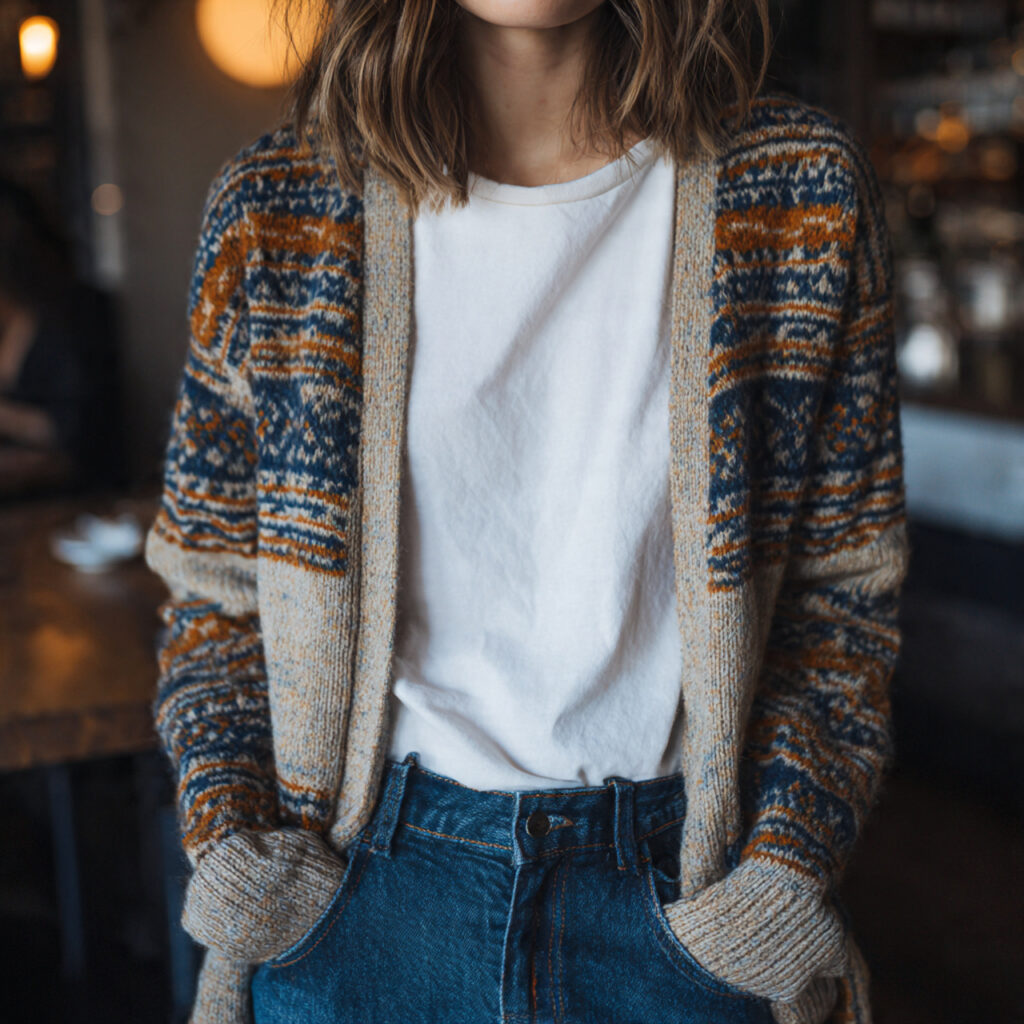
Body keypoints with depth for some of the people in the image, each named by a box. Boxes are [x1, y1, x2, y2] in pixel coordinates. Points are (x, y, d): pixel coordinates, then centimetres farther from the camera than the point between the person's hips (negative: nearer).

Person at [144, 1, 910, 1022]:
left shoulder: (803, 191, -5)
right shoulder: (272, 210, -4)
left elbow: (839, 582, 0)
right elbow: (212, 580, 4)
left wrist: (781, 879, -8)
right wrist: (230, 848, -7)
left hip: (679, 890, 1)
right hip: (352, 899, 1)